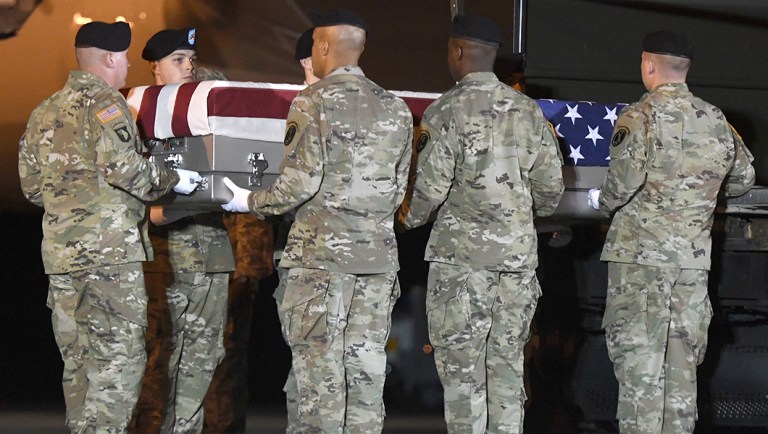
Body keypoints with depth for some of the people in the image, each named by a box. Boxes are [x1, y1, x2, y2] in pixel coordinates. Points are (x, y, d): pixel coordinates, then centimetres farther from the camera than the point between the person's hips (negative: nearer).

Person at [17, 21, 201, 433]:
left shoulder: (43, 113, 17)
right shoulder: (103, 102, -7)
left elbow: (31, 185, 19)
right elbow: (122, 165, -19)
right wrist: (171, 180, -6)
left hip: (60, 252, 8)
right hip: (109, 247, -8)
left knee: (79, 358, 12)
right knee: (120, 354, -6)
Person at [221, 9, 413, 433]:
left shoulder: (313, 102, -7)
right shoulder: (396, 108, 11)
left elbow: (300, 183, -12)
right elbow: (398, 188, 13)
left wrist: (250, 202, 3)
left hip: (322, 252, -5)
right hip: (379, 254, 5)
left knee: (320, 367, -3)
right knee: (366, 366, 7)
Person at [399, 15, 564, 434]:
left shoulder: (447, 110, -8)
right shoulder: (528, 110, 8)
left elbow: (431, 185, -12)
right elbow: (551, 187, 9)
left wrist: (411, 219, 8)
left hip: (461, 250, -5)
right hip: (519, 251, 5)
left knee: (461, 364, -1)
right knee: (507, 361, 10)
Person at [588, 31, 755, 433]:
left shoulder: (639, 116, -9)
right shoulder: (715, 120, 8)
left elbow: (625, 176, -22)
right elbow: (743, 177, 18)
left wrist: (604, 201, -2)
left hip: (640, 253, -5)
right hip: (694, 256, 5)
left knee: (639, 356, -3)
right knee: (682, 357, 12)